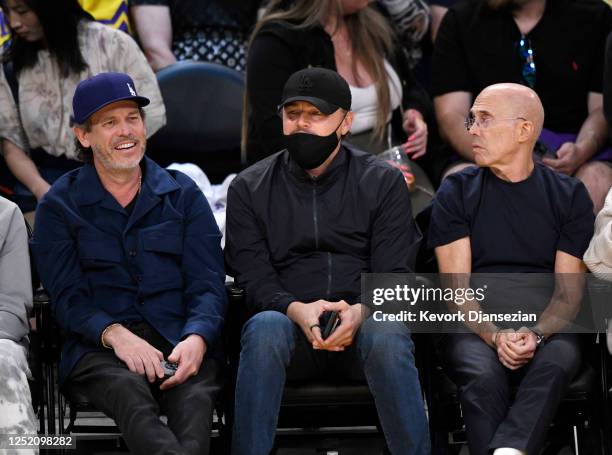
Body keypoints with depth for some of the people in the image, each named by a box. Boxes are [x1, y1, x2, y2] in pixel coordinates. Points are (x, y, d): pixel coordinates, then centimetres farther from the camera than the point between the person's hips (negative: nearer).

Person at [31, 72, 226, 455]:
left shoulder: (184, 194, 18)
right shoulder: (59, 205, 14)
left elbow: (208, 287, 9)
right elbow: (67, 297, 4)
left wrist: (196, 338, -15)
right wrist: (115, 335, -18)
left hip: (180, 341, 2)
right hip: (98, 348, -2)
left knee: (195, 397, -36)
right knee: (130, 392, -39)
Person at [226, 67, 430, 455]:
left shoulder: (384, 183, 9)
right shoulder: (249, 189, 11)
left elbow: (394, 273, 1)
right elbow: (253, 275, 1)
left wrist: (361, 312, -22)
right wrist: (296, 310, -21)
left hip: (363, 323, 0)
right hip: (290, 321, 0)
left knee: (387, 334, -36)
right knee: (265, 327, -35)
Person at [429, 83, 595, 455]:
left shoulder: (569, 196, 10)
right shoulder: (457, 193, 10)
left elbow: (569, 291, 4)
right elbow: (456, 287, 2)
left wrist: (535, 335, -16)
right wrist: (495, 336, -16)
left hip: (545, 326, 0)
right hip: (476, 326, 0)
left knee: (556, 363, -35)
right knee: (483, 376, -35)